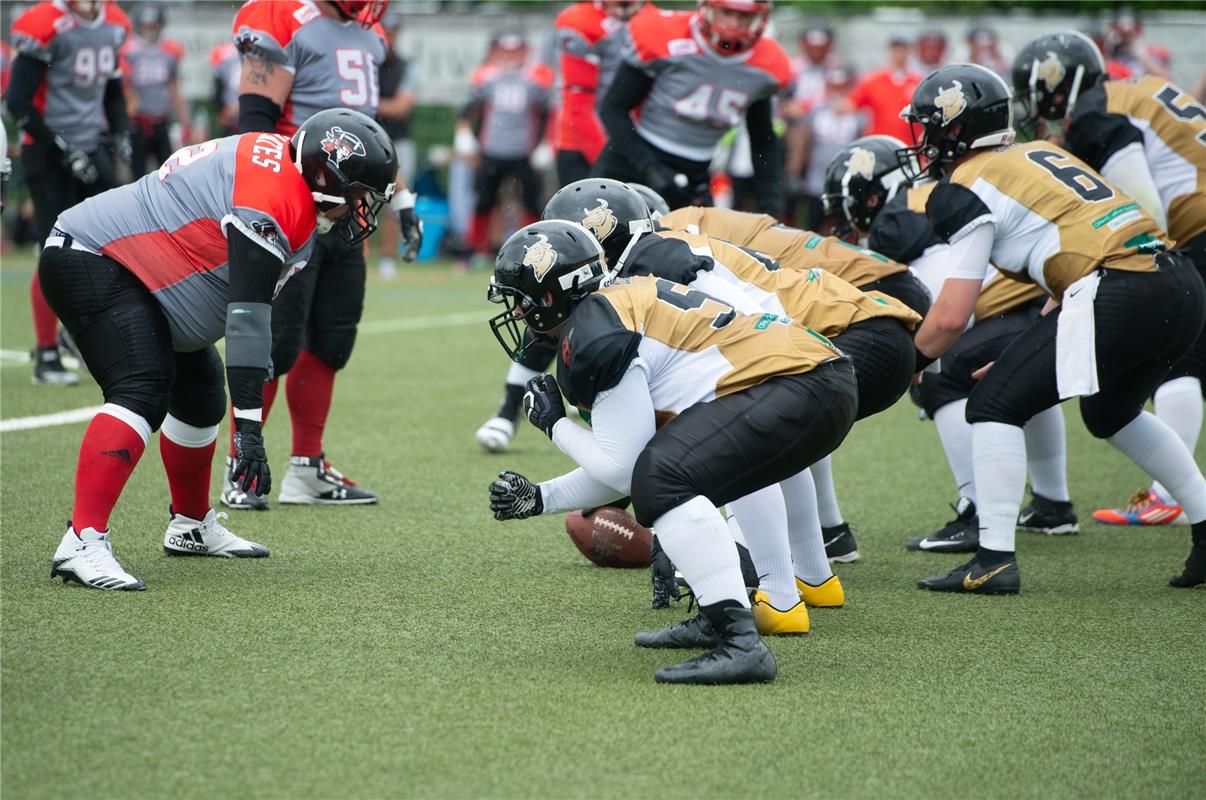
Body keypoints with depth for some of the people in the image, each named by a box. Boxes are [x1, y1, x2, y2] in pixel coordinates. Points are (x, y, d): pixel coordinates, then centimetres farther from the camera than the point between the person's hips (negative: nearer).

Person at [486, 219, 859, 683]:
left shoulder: (593, 333, -10)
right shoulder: (616, 308, 20)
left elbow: (622, 469, -8)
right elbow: (626, 468, 24)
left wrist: (554, 425, 7)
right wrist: (539, 499, 25)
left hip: (802, 388, -11)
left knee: (663, 480, -22)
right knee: (662, 472, 21)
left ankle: (741, 644, -27)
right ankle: (717, 618, 22)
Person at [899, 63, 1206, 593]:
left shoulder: (968, 188, 0)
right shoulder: (1042, 154, 24)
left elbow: (951, 316, -3)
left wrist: (909, 361, 17)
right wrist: (1030, 354, 33)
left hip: (1118, 298, -8)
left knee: (995, 405, 2)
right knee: (1112, 412, 32)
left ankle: (995, 560, -4)